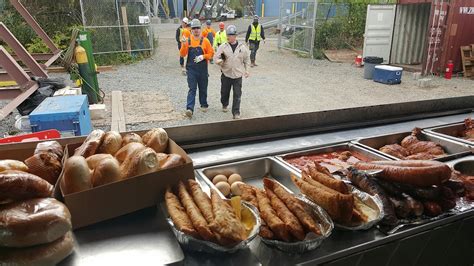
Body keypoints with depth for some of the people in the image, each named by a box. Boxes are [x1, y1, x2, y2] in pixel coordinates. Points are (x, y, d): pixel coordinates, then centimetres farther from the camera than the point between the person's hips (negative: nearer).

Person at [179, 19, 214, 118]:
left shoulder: (205, 40, -1)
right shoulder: (187, 40, 2)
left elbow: (211, 53, 1)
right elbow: (182, 54, 0)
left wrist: (203, 56, -16)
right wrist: (184, 45, -17)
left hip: (203, 69, 0)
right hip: (191, 69, 0)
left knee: (203, 88, 14)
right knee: (192, 89, -6)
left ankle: (204, 105, 32)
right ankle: (189, 109, -13)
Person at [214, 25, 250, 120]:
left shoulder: (243, 47, -1)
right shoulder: (223, 47, -4)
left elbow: (247, 59, 11)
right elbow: (216, 57, -2)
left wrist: (246, 70, 10)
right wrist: (220, 61, -23)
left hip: (238, 75, -1)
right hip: (226, 74, 1)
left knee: (237, 95, -2)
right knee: (224, 92, 15)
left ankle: (236, 112, 6)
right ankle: (224, 104, 43)